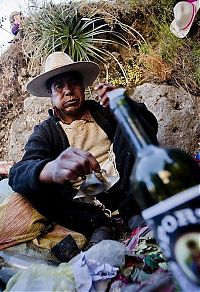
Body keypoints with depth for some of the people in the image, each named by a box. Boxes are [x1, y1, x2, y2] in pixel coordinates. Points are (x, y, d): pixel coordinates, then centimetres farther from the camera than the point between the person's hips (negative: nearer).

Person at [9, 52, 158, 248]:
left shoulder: (102, 110, 13)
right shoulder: (45, 132, 6)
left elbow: (150, 127, 5)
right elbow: (18, 173, -13)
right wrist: (52, 169, -38)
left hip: (123, 188, 1)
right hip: (85, 203, 0)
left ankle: (133, 211, -19)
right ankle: (98, 225, -22)